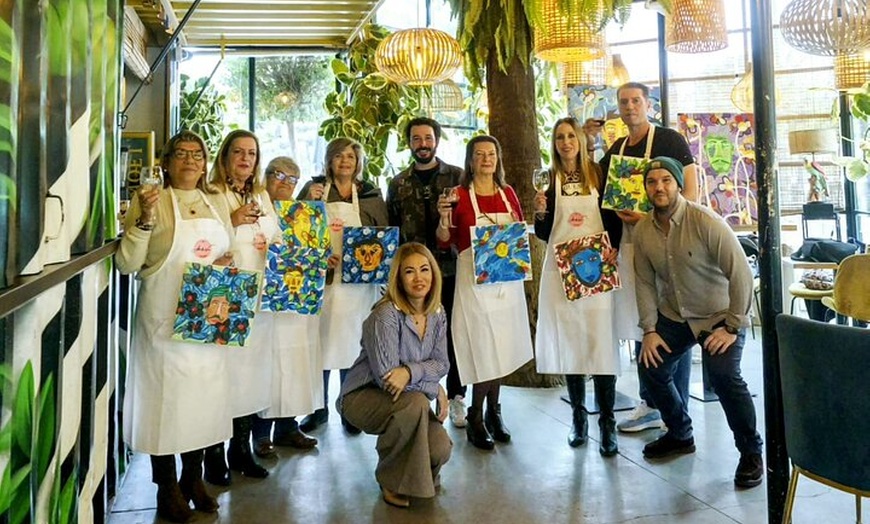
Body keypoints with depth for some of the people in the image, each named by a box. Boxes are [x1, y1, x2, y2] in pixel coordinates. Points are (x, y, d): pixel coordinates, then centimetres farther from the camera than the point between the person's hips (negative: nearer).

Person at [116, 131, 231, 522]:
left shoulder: (215, 203, 11)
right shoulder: (152, 201, -6)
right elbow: (127, 263, -10)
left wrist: (227, 262, -1)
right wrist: (144, 219, -23)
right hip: (165, 318, -5)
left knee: (204, 394, 12)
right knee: (166, 393, 4)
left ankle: (194, 478, 30)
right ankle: (167, 487, 22)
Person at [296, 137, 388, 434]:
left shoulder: (370, 195, 10)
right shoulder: (313, 188, 7)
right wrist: (309, 200, -10)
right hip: (320, 277, 0)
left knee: (351, 341, 2)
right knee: (319, 340, 3)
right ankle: (319, 408, 18)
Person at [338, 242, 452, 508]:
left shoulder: (437, 314, -3)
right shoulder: (385, 315, -25)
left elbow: (441, 363, -5)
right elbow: (386, 378, -26)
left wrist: (410, 371, -26)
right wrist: (435, 389, -17)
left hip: (409, 399, 5)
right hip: (363, 396, -5)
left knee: (440, 449, -19)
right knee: (415, 403, -35)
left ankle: (417, 471, 20)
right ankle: (391, 478, -9)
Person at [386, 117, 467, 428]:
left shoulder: (457, 177, 4)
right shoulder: (398, 183, 10)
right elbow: (391, 228, 11)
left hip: (451, 269, -1)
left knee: (454, 334, 4)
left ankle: (455, 397, 18)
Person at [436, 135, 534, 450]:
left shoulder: (508, 193, 9)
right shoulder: (459, 195, -4)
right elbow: (445, 242, -4)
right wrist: (444, 218, -22)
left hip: (507, 278, 5)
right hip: (474, 279, -5)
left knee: (502, 346, 11)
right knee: (482, 348, -3)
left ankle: (493, 411, 27)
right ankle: (476, 419, 12)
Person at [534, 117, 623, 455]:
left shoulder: (598, 174, 6)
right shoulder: (548, 180, 7)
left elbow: (614, 217, 8)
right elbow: (543, 234, 9)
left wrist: (613, 248, -8)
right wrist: (539, 213, -11)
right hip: (561, 269, 1)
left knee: (601, 343, -5)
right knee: (568, 343, 5)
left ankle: (607, 424, 4)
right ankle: (578, 417, 18)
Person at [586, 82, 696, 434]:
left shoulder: (669, 140, -5)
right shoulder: (617, 149, 14)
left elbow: (691, 193, -11)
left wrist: (651, 217, -22)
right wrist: (588, 146, 8)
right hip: (630, 243, 7)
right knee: (640, 325, 11)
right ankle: (650, 405, 23)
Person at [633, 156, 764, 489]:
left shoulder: (706, 222, -22)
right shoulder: (643, 229, -5)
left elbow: (741, 274, -22)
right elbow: (645, 282, -2)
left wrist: (733, 327, -21)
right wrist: (649, 330, -6)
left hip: (719, 315, -6)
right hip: (674, 315, 6)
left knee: (723, 374, -25)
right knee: (651, 368, 0)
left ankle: (751, 452, -2)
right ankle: (680, 435, 26)